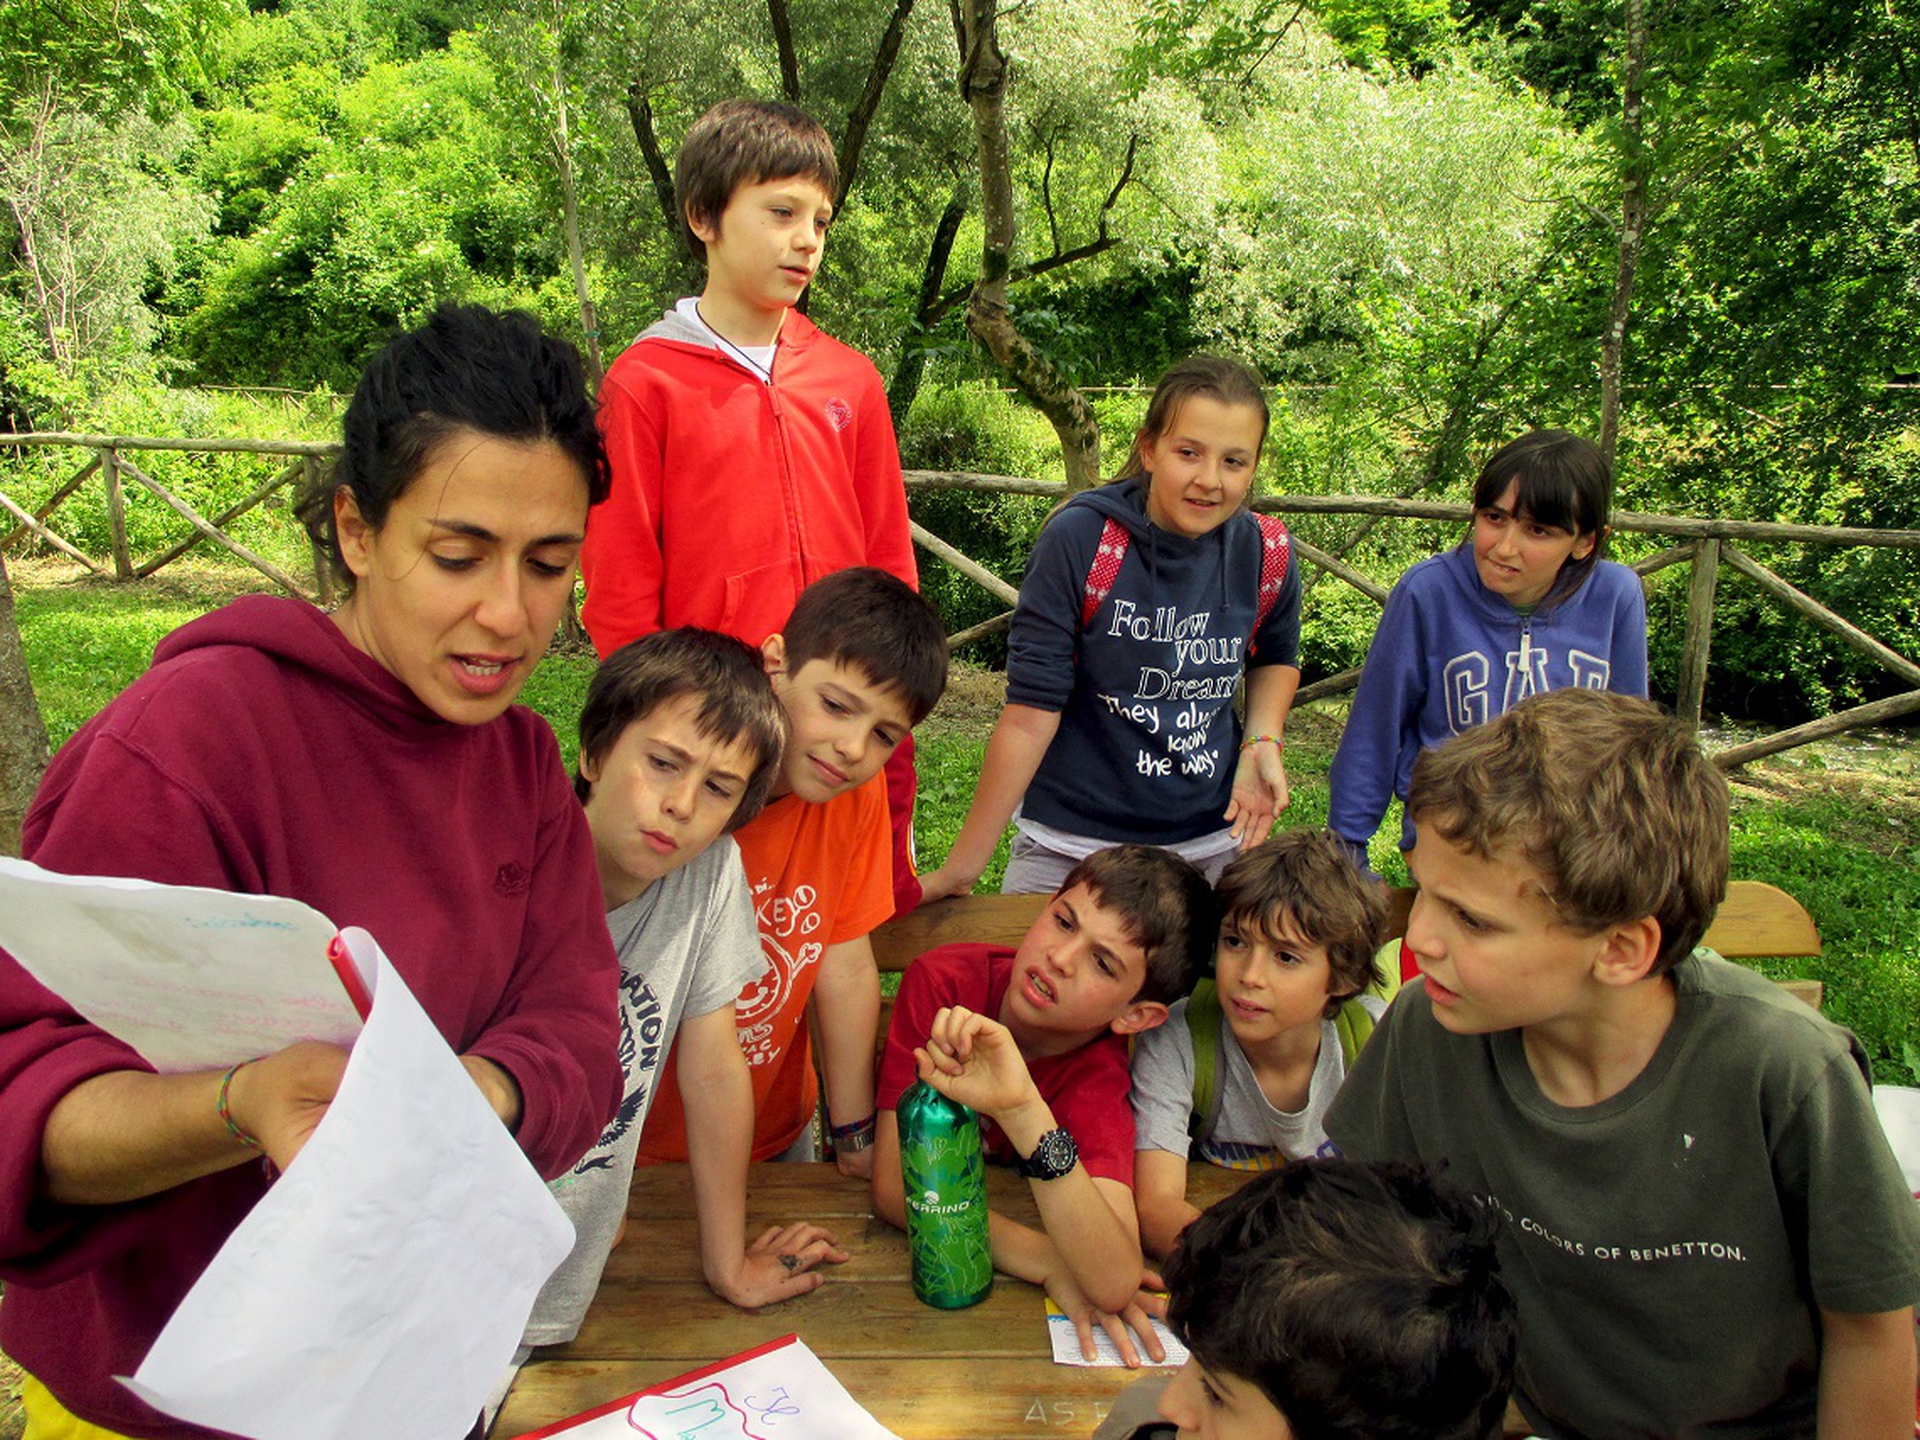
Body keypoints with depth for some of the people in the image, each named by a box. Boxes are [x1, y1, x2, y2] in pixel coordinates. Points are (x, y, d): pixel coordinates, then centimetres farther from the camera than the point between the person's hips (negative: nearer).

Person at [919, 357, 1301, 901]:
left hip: (1216, 843, 4)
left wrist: (1262, 741, -3)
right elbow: (1031, 708, -18)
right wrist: (963, 866, -18)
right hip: (1071, 848, -3)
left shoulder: (1268, 554, -6)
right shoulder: (1079, 541, -17)